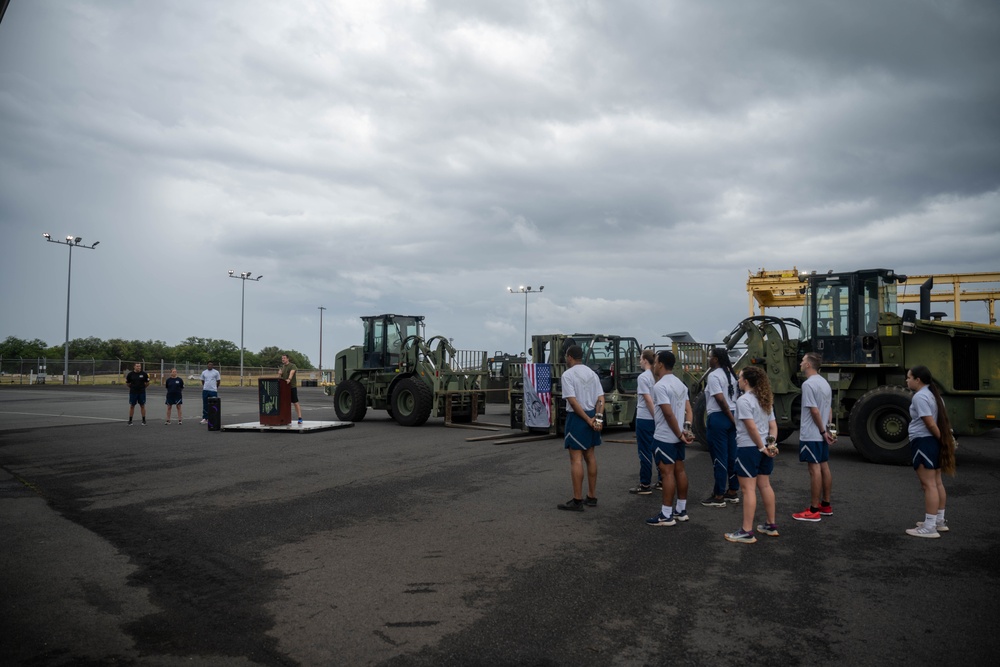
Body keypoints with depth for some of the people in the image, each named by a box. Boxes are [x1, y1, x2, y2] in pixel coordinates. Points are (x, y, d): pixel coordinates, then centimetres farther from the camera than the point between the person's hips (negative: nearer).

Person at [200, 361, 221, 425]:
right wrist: (203, 386, 15)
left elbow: (218, 381, 7)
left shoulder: (216, 372, 0)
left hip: (213, 391, -3)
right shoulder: (204, 372, 9)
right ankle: (205, 418, 11)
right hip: (205, 390, 3)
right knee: (205, 405, 5)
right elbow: (202, 381, 19)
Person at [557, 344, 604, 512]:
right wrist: (598, 418, -6)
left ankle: (577, 501, -1)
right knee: (590, 456, 15)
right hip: (592, 416, 8)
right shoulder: (592, 373, 12)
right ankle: (592, 497, 24)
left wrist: (588, 420, -14)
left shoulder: (567, 374, -10)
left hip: (577, 417, -8)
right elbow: (601, 399, 3)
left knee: (576, 459, -4)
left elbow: (573, 401, -18)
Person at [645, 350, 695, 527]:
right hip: (678, 436, 9)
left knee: (667, 473, -5)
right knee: (679, 470, 13)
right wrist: (687, 430, 1)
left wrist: (679, 434, -14)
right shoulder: (680, 384, 12)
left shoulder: (660, 386, -18)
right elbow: (688, 410, 9)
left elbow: (669, 414, -22)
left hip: (664, 437, -9)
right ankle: (681, 510, 21)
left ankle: (667, 515, -1)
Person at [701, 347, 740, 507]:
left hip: (718, 418, -9)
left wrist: (732, 418, -13)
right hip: (732, 417, 9)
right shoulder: (731, 375, 14)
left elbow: (720, 399, -19)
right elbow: (735, 398, 14)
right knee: (732, 456, 12)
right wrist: (733, 418, 13)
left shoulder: (713, 376, -13)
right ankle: (732, 492, 20)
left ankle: (718, 496, 3)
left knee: (719, 458, -3)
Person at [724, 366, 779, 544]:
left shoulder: (743, 400, -14)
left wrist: (762, 447, -12)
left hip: (748, 448, -9)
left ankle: (747, 532, -3)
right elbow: (773, 425, 10)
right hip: (763, 449, 9)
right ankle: (771, 525, 28)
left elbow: (752, 427, -19)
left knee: (748, 489, -6)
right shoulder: (765, 399, 14)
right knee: (765, 485, 18)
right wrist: (771, 443, 0)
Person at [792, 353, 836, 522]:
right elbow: (829, 409, 15)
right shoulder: (825, 382, 13)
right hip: (821, 434, 9)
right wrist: (827, 430, 14)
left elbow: (815, 411, -20)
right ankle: (826, 505, 22)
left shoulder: (808, 384, -17)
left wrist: (823, 431, -12)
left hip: (811, 434, -9)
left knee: (814, 469, -6)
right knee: (824, 467, 13)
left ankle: (814, 510, -2)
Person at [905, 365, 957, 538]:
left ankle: (929, 528, -6)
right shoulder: (932, 394, 15)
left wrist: (942, 439, -9)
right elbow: (942, 419, 16)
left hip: (924, 442, -11)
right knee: (936, 482, 17)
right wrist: (947, 439, 14)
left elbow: (930, 423, -20)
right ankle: (939, 521, 26)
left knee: (928, 484, -9)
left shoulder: (919, 396, -17)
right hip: (933, 442, 11)